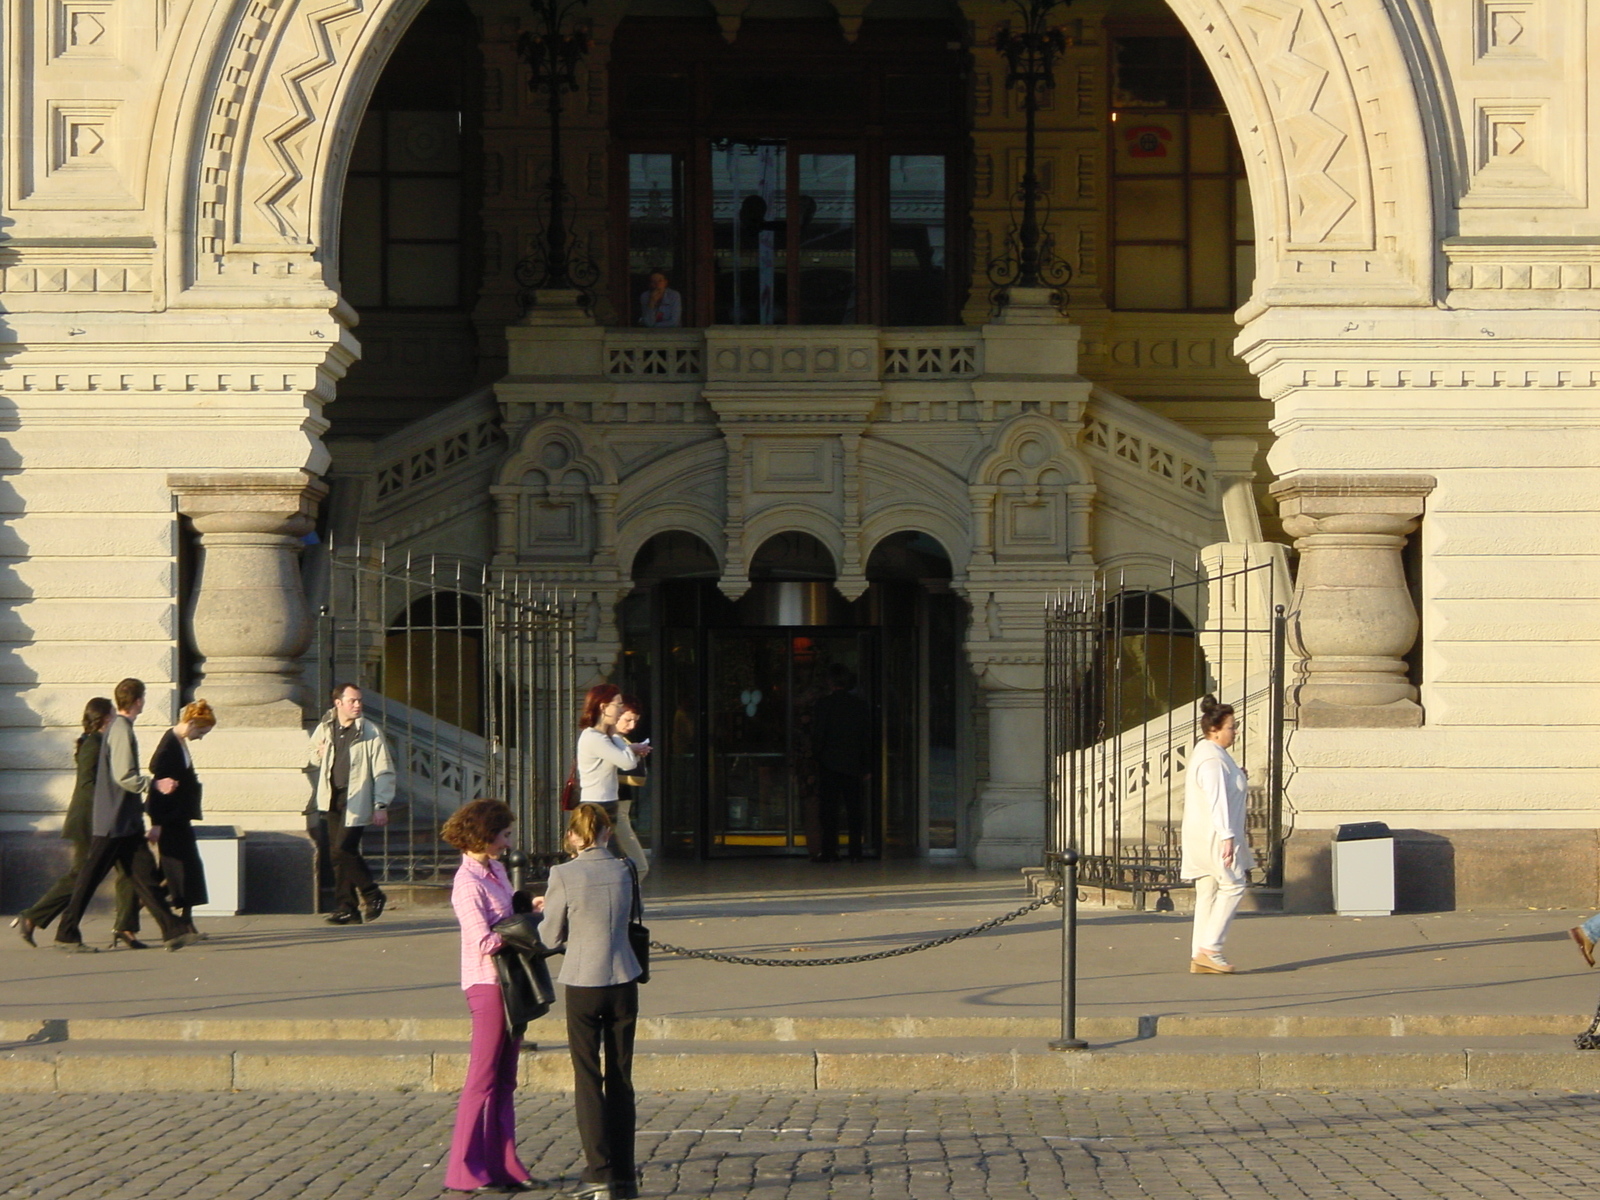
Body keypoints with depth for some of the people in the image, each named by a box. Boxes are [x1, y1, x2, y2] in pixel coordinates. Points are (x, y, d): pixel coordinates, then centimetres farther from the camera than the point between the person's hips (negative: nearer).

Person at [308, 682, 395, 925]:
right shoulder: (325, 729, 9)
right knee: (337, 853, 4)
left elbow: (384, 772, -3)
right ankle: (347, 909, 10)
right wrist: (318, 755, 3)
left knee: (344, 848, -16)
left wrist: (381, 805, -9)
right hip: (332, 799, 5)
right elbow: (314, 755, 28)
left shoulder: (370, 732, -4)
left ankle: (372, 894, 4)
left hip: (356, 800, -5)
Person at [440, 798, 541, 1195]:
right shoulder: (468, 883, -15)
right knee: (484, 1078, -4)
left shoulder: (496, 870, 12)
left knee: (505, 1079, 11)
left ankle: (503, 1166, 15)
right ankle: (467, 1172, 2)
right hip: (487, 983, -9)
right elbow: (483, 941, -22)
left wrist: (530, 908, 4)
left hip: (510, 982, 9)